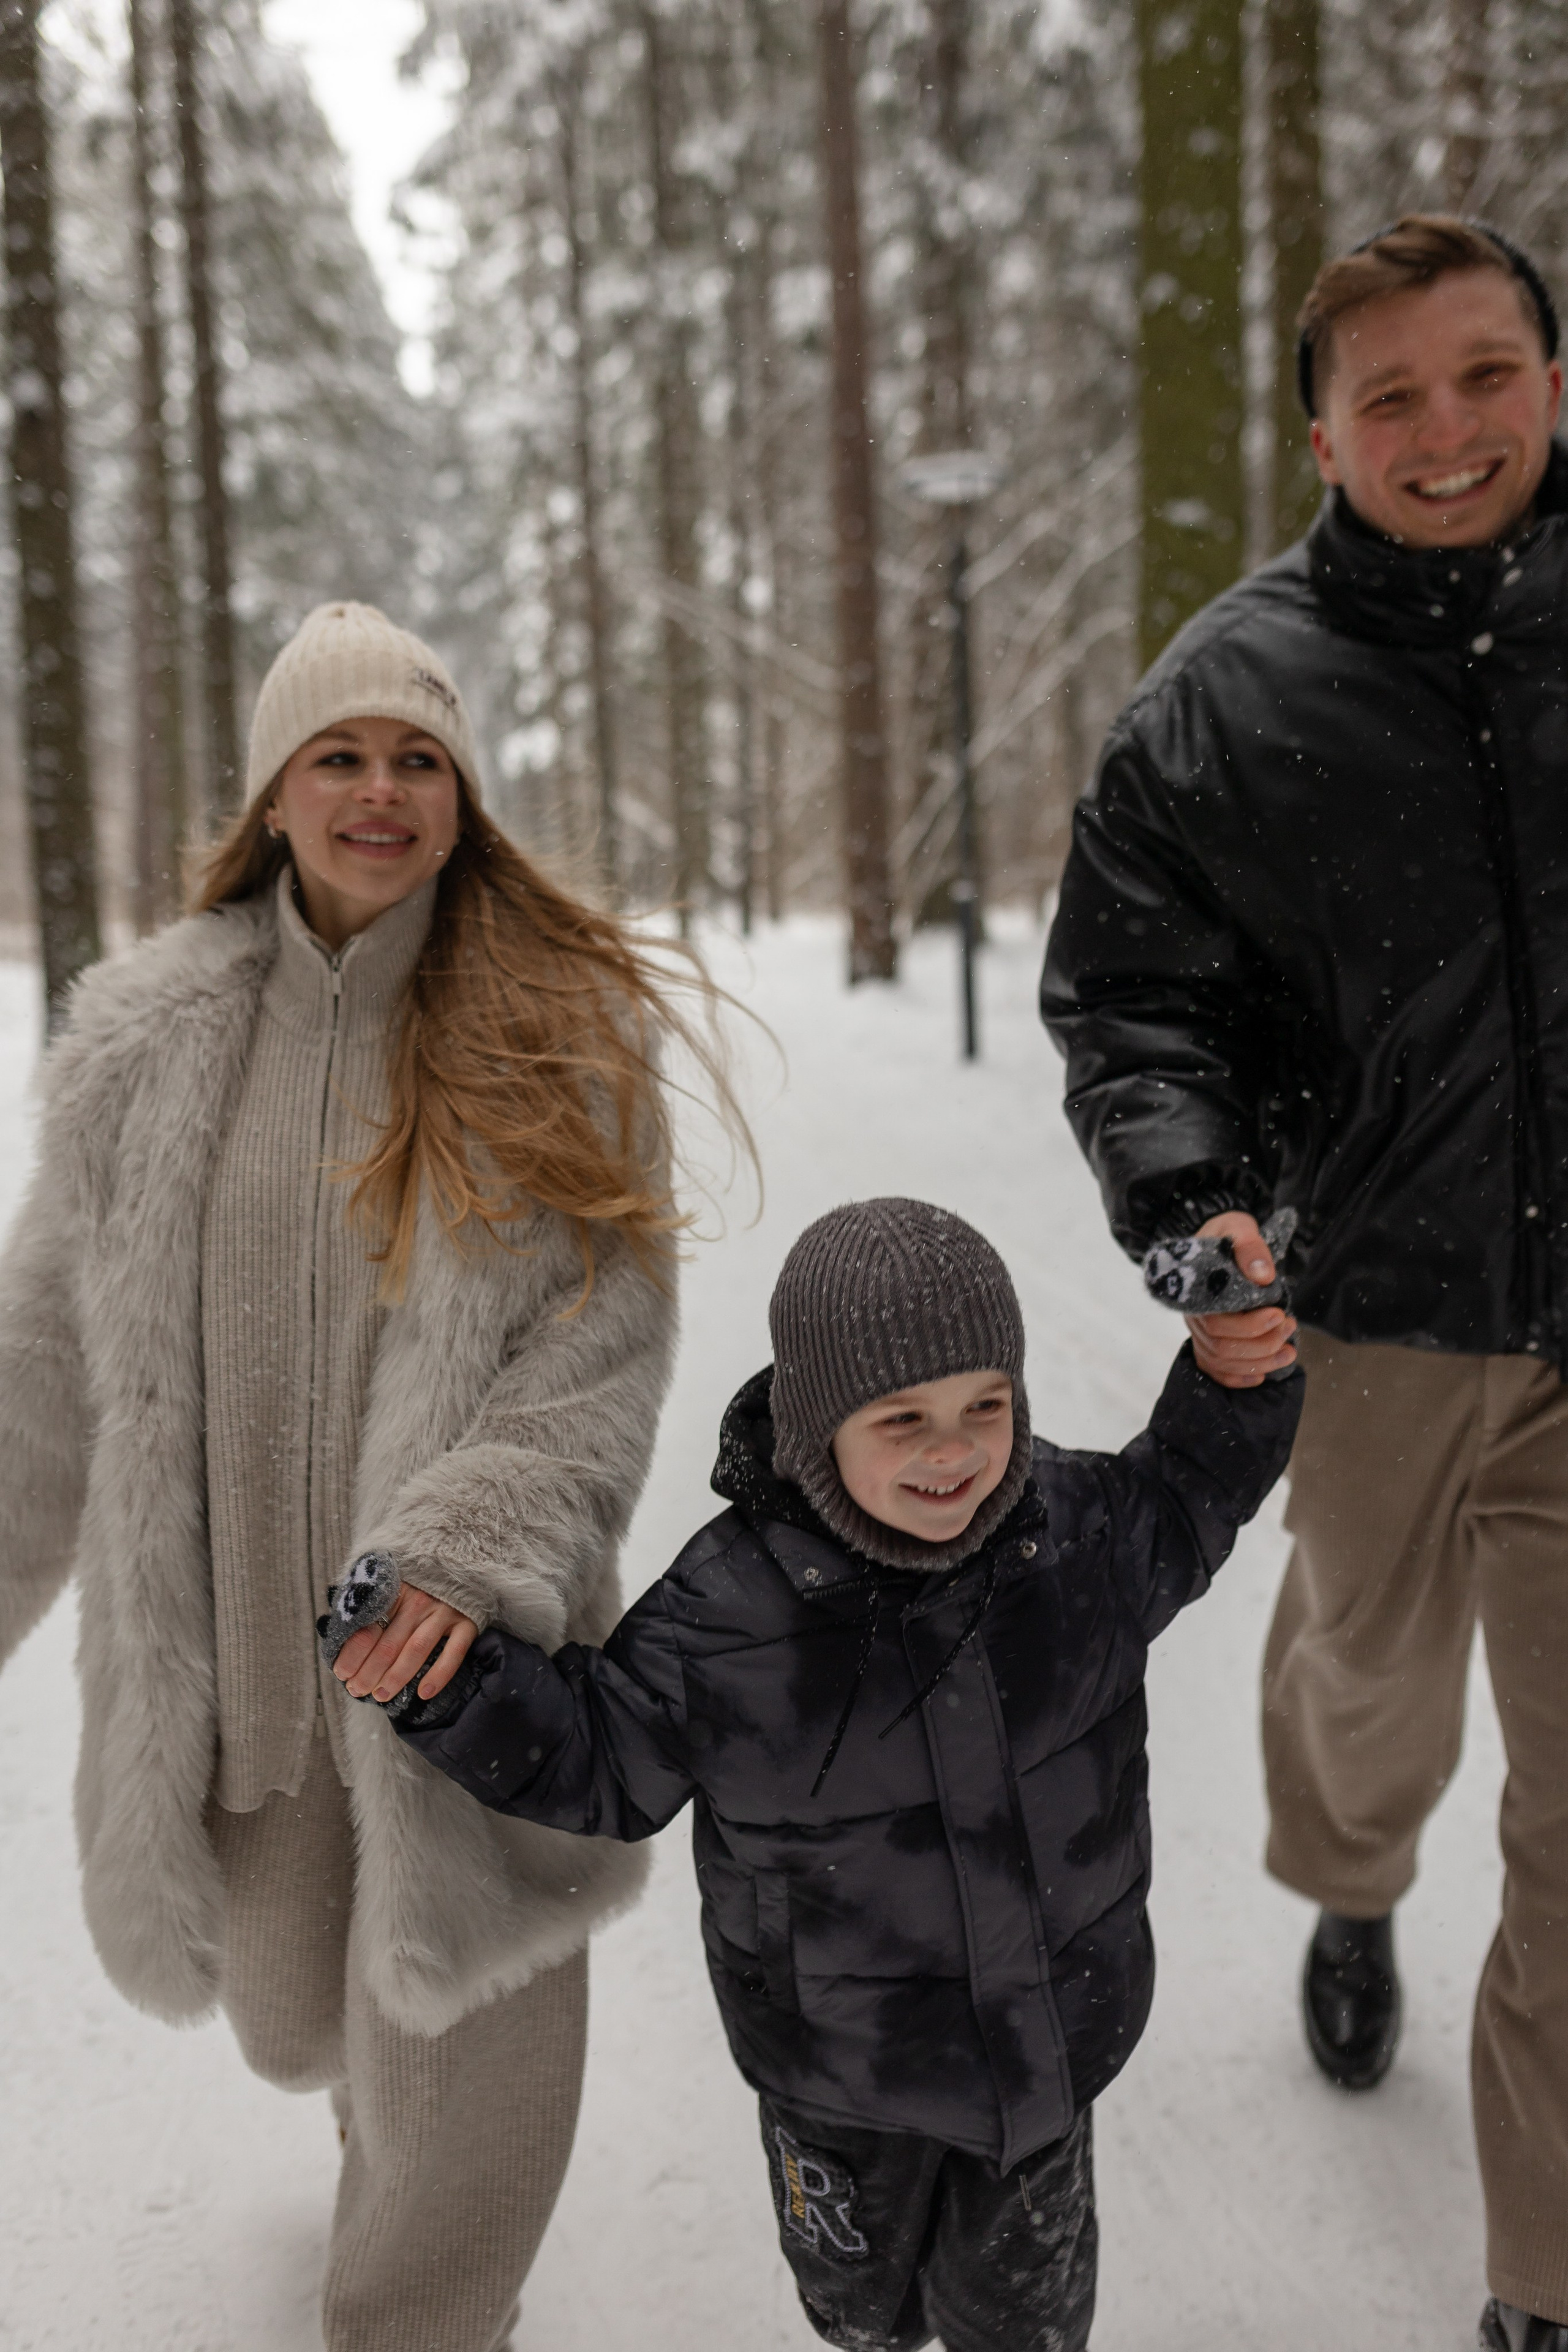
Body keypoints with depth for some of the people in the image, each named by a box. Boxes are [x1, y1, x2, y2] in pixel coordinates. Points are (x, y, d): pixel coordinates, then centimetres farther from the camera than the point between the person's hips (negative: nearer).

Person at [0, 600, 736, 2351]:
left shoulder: (562, 1029, -7)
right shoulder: (151, 1035, 0)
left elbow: (609, 1339, -11)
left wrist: (475, 1540, -24)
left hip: (464, 1642, -2)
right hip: (234, 1637, 3)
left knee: (469, 2058, 6)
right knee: (291, 2010, 24)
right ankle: (380, 2117, 61)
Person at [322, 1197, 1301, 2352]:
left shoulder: (1083, 1530, -17)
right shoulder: (724, 1612, -26)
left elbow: (1191, 1495, 5)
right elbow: (600, 1762, -11)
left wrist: (1238, 1369, -12)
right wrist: (453, 1681, -25)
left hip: (1050, 2029, 1)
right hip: (840, 2060, -1)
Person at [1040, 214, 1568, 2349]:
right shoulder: (1225, 698, -4)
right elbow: (1133, 999, -2)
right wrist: (1188, 1201, -20)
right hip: (1374, 1311, 0)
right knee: (1370, 1667, 23)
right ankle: (1349, 1897, 60)